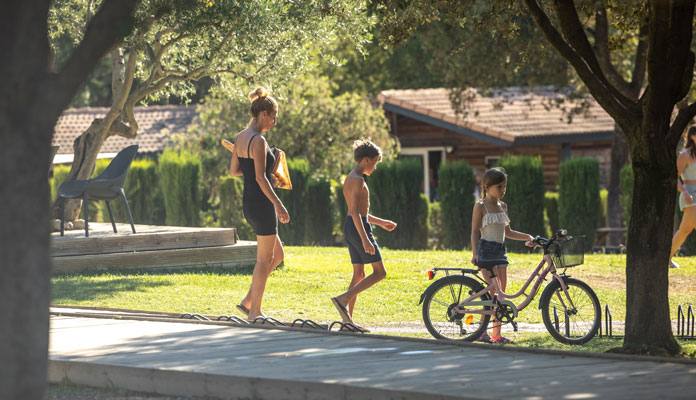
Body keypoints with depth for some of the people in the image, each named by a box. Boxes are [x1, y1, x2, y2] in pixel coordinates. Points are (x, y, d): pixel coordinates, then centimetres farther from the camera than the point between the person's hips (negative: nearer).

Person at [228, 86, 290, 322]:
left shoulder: (241, 137, 10)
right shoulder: (258, 140, -17)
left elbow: (233, 171, 18)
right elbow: (260, 178, -21)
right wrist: (278, 205, -19)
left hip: (248, 202, 9)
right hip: (261, 202, -9)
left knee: (277, 255, 17)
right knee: (264, 259, 1)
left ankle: (248, 301, 14)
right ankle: (255, 311, 6)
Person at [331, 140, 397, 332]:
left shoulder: (349, 179, 17)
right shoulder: (357, 180, -14)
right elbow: (355, 212, -22)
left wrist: (381, 222, 32)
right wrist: (365, 239, -26)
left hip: (349, 228, 10)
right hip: (359, 228, -10)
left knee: (359, 274, 10)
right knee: (379, 272, -7)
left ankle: (347, 319, 7)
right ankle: (343, 299, -16)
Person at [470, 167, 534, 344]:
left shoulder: (503, 206, 14)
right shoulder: (481, 206, -5)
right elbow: (475, 231, -7)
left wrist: (526, 237, 14)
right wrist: (475, 254, -18)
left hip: (500, 250, 7)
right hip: (486, 250, -7)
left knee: (501, 292, 4)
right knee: (493, 290, -18)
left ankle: (497, 334, 7)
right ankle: (482, 331, -15)